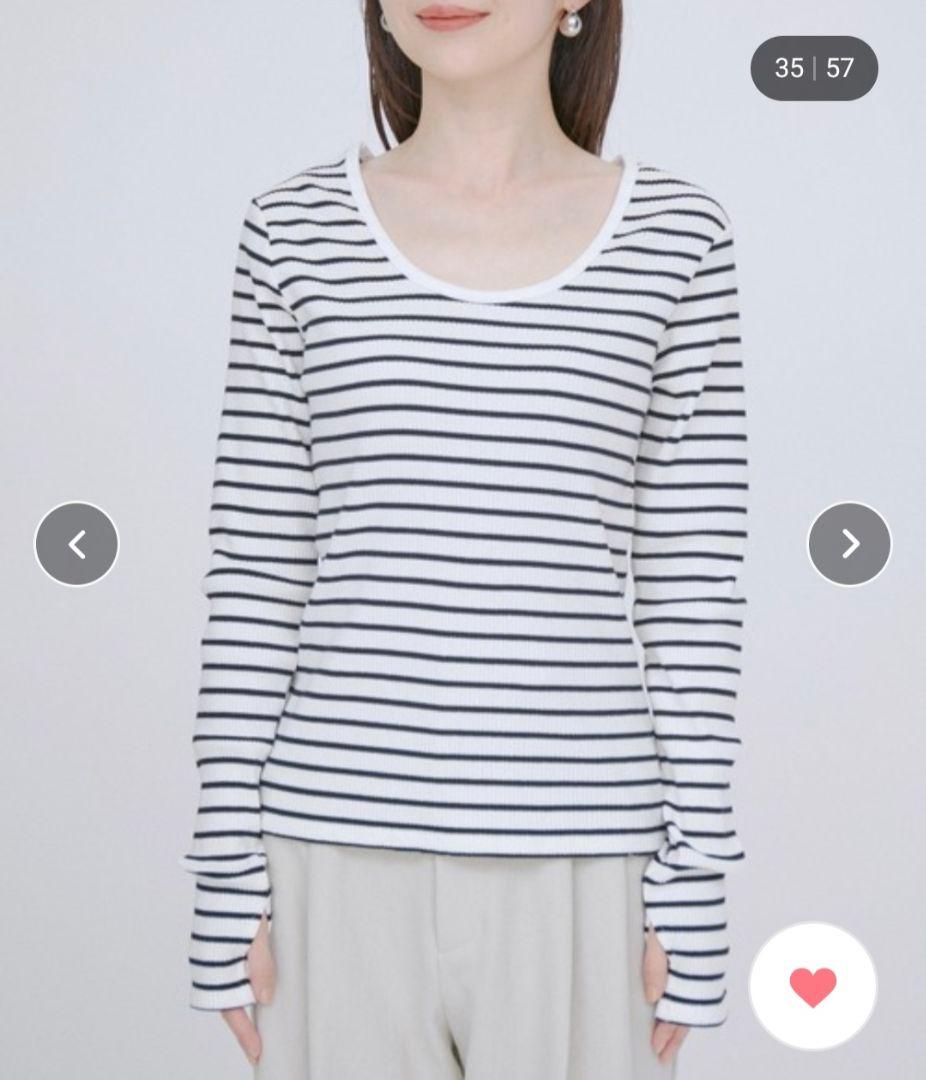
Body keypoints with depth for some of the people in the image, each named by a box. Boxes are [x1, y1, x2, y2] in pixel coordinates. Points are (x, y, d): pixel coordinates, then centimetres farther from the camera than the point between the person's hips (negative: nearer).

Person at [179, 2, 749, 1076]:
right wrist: (228, 873, 0)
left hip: (578, 868, 0)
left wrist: (694, 890, -1)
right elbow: (253, 568, 2)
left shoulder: (673, 237, 1)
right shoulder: (297, 230, 2)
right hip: (342, 855, 1)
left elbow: (694, 590, 0)